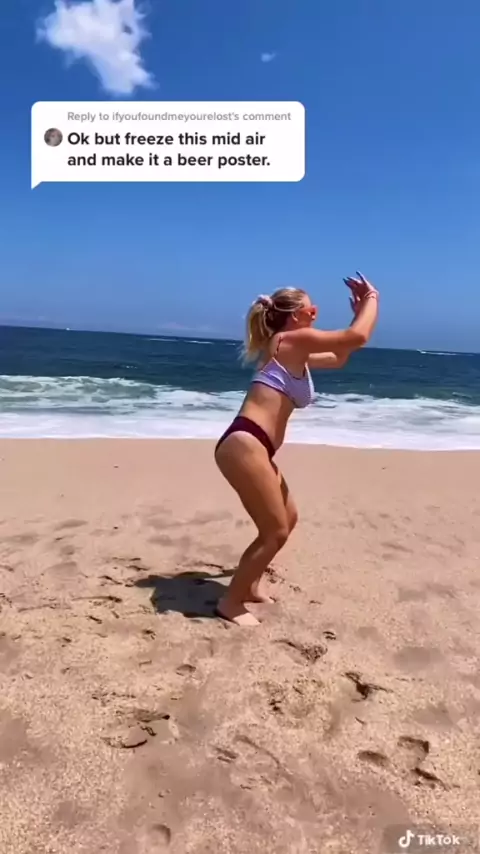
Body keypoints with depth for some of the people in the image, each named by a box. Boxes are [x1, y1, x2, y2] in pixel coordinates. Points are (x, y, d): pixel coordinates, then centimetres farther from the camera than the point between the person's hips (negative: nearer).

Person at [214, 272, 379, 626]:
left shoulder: (295, 354, 24)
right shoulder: (289, 341, -5)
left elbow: (339, 358, 36)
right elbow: (358, 338, -11)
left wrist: (359, 311, 30)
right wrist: (372, 298, 6)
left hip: (253, 447, 10)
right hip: (244, 444, -10)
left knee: (288, 519, 21)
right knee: (276, 531, -2)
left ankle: (249, 584, 36)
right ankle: (231, 602, 13)